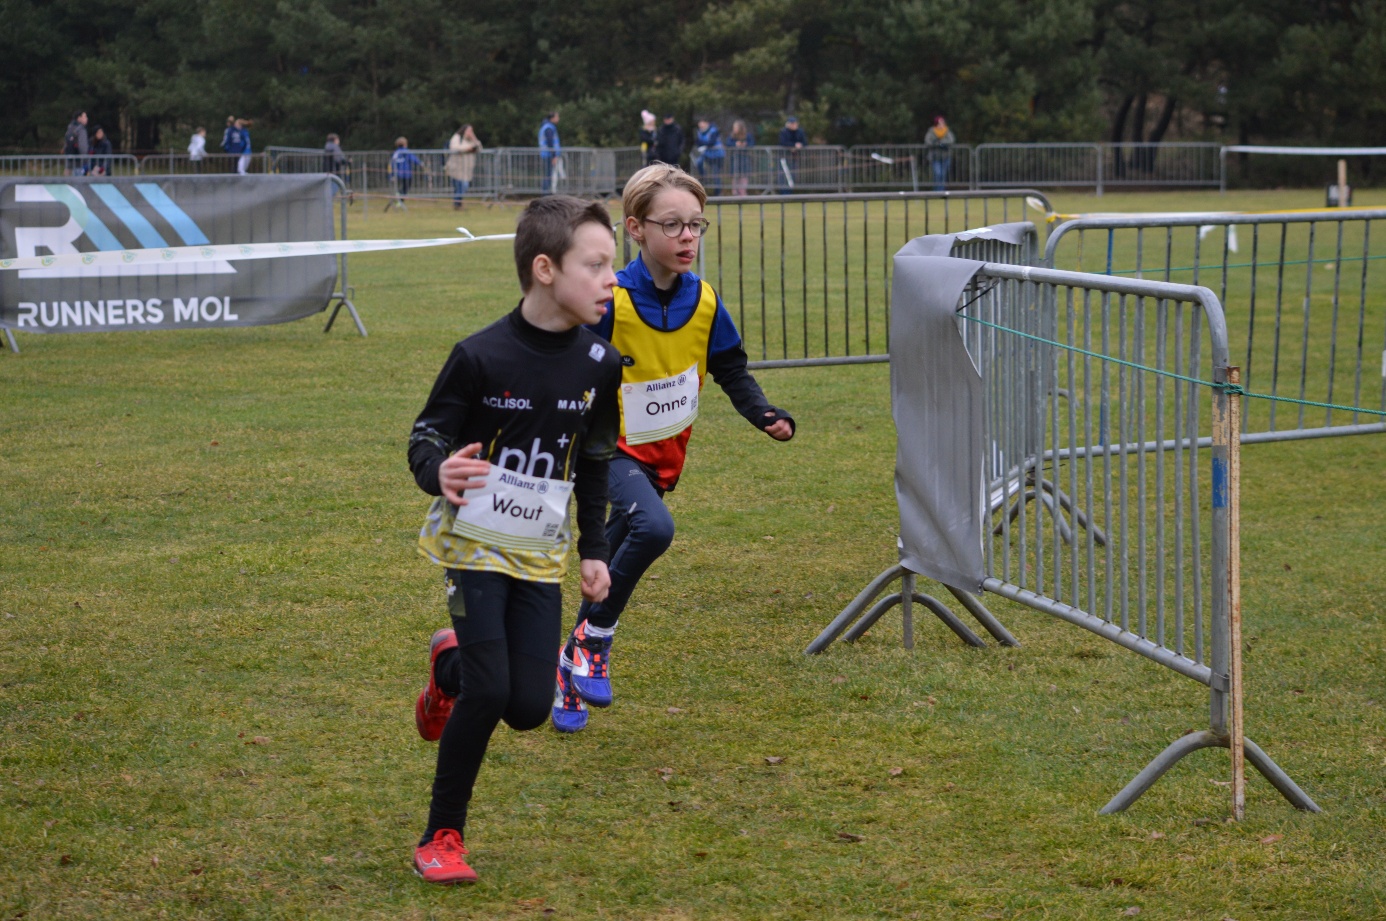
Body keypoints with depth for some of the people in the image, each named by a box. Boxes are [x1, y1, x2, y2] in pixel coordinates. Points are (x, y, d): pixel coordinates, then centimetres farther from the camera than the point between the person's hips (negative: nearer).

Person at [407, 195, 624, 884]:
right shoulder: (482, 357, -17)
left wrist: (594, 550, 12)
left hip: (542, 557, 5)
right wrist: (439, 473, -33)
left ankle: (450, 663, 35)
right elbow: (425, 438, -10)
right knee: (488, 694, -15)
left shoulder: (599, 366, -2)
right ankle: (441, 837, 5)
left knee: (529, 707, -1)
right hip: (475, 545, -4)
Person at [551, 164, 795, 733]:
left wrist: (767, 417, -7)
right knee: (653, 528, -30)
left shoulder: (704, 302, -5)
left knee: (619, 548, 13)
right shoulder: (610, 302, -19)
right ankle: (594, 640, -11)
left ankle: (573, 666, 29)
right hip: (615, 448, -5)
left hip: (668, 451, 6)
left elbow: (731, 371, 8)